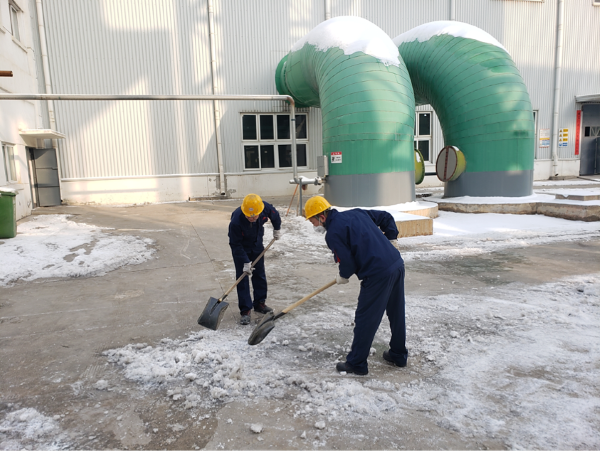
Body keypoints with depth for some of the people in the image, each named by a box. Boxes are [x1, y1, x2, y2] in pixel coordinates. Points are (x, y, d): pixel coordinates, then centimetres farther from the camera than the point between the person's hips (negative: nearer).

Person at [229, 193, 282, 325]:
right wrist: (245, 262, -25)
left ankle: (260, 303, 27)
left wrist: (277, 229, 12)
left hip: (257, 245, 4)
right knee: (242, 278, -7)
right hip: (241, 247, -4)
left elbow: (275, 215, -1)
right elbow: (236, 245, -26)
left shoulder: (266, 208, -27)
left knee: (260, 275, 11)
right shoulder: (236, 221, -37)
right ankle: (245, 310, 1)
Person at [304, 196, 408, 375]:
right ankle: (399, 355, 39)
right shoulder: (356, 213, 13)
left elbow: (348, 263, -12)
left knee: (364, 320, 6)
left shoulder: (333, 234, -10)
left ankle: (356, 364, 19)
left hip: (377, 275, -9)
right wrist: (392, 239, 22)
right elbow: (386, 217, 18)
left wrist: (342, 277, 10)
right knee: (397, 314, 22)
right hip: (397, 264, 9)